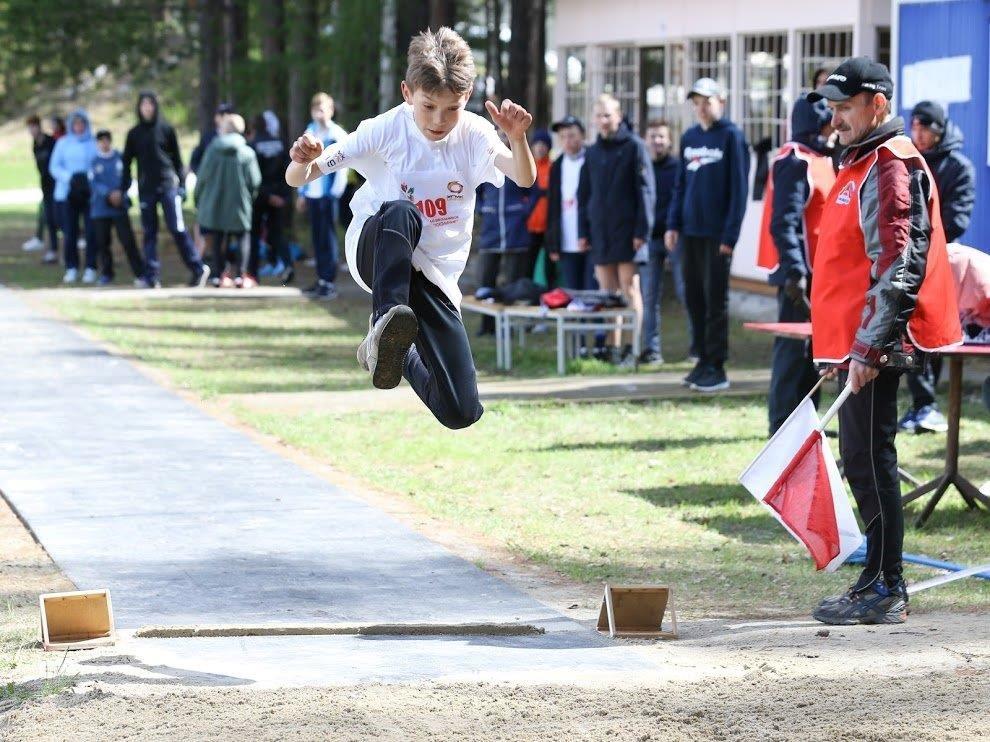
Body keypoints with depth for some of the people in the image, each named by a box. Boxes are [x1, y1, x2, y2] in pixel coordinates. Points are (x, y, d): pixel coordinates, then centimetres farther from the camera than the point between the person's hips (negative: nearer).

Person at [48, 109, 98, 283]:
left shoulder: (95, 143, 6)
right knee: (69, 233, 0)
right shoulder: (63, 143, 11)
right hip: (67, 193, 1)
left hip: (90, 193, -1)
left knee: (91, 231, -7)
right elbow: (54, 167, 6)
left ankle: (90, 269, 0)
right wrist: (69, 177, -12)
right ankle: (71, 268, 7)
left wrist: (90, 177, -17)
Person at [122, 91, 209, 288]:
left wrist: (180, 184, 1)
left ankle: (198, 269, -1)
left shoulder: (166, 129, 3)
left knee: (177, 229, -9)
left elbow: (176, 158, 6)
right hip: (146, 189, 3)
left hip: (168, 185, -3)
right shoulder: (134, 133, 9)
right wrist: (124, 188, 3)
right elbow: (127, 162, 11)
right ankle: (152, 276, 3)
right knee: (149, 233, 2)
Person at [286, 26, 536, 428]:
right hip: (374, 253, -3)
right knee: (400, 212, -39)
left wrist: (517, 138, -45)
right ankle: (386, 322, -41)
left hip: (436, 274, 3)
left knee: (462, 412, -4)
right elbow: (296, 179, -13)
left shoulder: (473, 134, -7)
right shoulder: (385, 130, -12)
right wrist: (303, 162, -38)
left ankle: (392, 349, 24)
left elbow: (524, 179, -25)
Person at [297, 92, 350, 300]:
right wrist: (302, 193, 16)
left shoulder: (338, 135, -6)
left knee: (328, 237, -4)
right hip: (312, 195, 6)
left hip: (328, 195, -6)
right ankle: (321, 279, 15)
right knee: (317, 238, 9)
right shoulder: (310, 132, 13)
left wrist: (335, 193, -14)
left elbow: (342, 168, -9)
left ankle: (330, 282, -2)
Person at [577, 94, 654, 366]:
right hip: (600, 232, 5)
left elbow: (645, 190, -7)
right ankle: (612, 346, 9)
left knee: (629, 289, -5)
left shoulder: (634, 147, -2)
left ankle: (632, 347, -3)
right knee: (607, 292, 6)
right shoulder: (592, 152, 14)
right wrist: (583, 230, 9)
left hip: (627, 230, -5)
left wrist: (642, 230, -13)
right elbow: (584, 193, 17)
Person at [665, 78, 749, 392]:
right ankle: (703, 359, 17)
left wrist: (730, 235, -14)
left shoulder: (731, 137, -6)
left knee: (715, 300, -4)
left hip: (717, 234, -6)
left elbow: (739, 188, -9)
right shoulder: (689, 138, 13)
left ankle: (717, 367, 0)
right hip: (690, 232, 6)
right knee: (694, 297, 8)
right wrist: (673, 224, 8)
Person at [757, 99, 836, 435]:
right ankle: (783, 427, -3)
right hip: (799, 272, -10)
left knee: (811, 347, 14)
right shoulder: (795, 162, -14)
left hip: (818, 271, 10)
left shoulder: (821, 160, 17)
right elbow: (784, 222, -22)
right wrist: (794, 271, -27)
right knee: (794, 348, -6)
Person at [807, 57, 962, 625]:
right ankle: (879, 583, 20)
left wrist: (868, 348, -24)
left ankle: (886, 591, -3)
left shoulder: (891, 167, -13)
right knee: (862, 461, 13)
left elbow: (897, 267, -21)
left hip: (872, 346, -10)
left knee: (870, 461, -7)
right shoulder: (863, 163, 18)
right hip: (853, 344, 10)